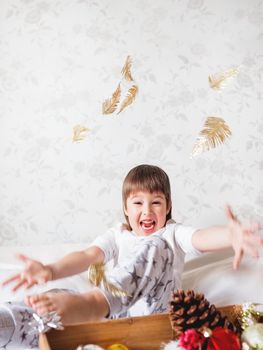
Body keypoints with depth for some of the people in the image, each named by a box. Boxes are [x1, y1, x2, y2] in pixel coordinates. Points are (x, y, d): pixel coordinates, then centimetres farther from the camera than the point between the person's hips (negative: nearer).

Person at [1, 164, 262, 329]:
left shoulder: (172, 234, 9)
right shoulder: (117, 236, 16)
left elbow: (201, 238, -15)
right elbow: (88, 255, -4)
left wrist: (231, 236, -42)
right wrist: (51, 271, -28)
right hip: (113, 309, 3)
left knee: (154, 247, -30)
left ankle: (93, 302, -48)